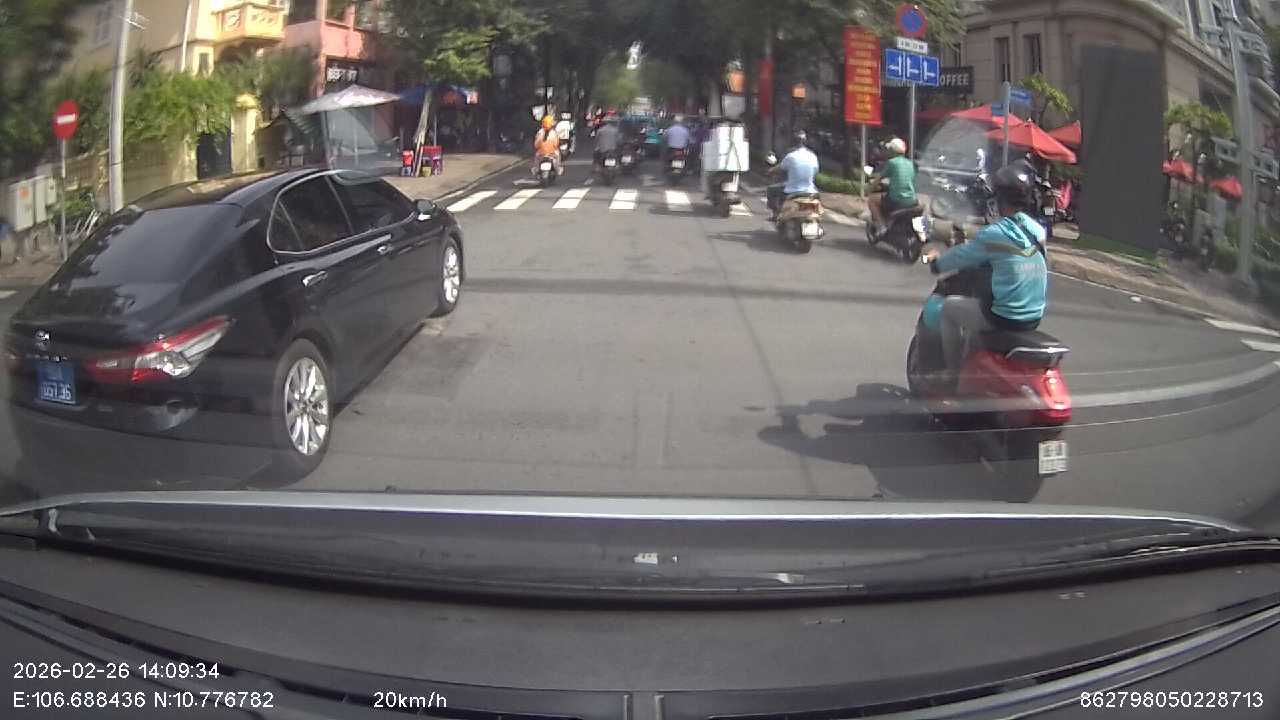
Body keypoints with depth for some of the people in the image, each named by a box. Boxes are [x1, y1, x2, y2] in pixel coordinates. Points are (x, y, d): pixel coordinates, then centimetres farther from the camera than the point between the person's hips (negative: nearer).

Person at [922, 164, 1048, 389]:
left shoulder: (994, 234, -16)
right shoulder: (1037, 230, 3)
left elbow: (962, 256, -3)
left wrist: (936, 261, 16)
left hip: (1004, 317, -7)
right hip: (1035, 317, 7)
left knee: (950, 307, 15)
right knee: (979, 298, 33)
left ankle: (954, 376, 18)